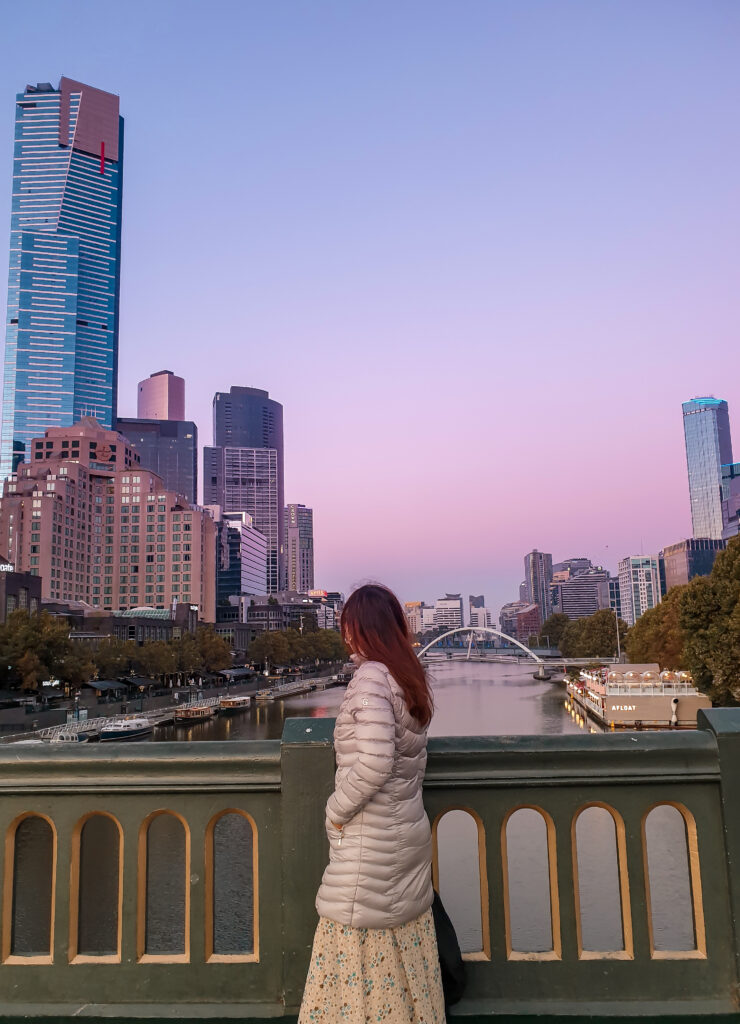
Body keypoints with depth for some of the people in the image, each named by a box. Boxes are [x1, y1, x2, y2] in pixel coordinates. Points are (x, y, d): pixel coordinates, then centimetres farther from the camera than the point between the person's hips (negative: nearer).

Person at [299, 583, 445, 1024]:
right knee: (405, 948, 18)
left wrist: (337, 810, -13)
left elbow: (374, 762, -27)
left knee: (356, 955, 5)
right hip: (411, 833, 8)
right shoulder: (411, 676, 5)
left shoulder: (370, 677, -19)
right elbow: (411, 757, 9)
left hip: (369, 843, -8)